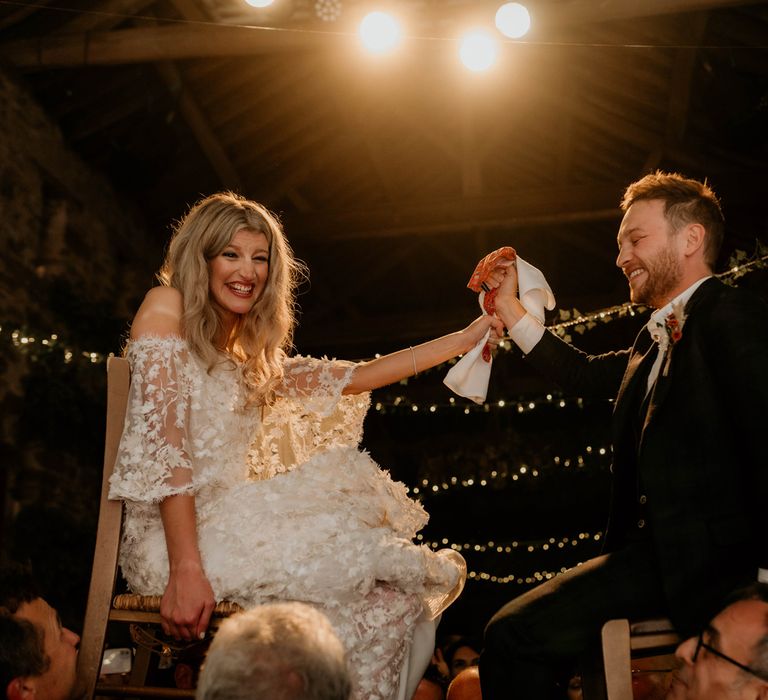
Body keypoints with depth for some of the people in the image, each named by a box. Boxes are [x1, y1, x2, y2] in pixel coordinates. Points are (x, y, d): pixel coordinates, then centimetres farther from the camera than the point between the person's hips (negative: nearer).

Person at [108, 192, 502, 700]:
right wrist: (186, 570, -22)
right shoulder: (166, 308, -2)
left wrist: (466, 338, 16)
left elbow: (352, 378, 18)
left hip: (231, 521, 7)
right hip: (178, 537, -7)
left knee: (391, 597, -13)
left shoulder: (250, 357, 19)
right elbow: (161, 448, -13)